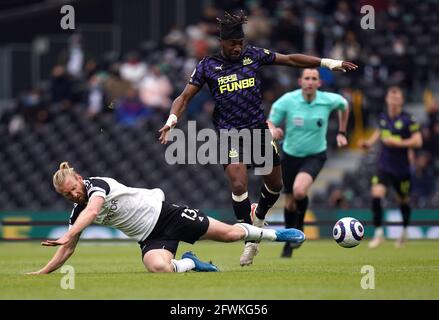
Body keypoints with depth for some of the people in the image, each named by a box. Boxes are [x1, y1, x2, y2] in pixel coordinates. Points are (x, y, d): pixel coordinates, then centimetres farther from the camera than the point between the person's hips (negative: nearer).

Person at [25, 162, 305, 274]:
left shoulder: (98, 184, -17)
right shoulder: (77, 213, 2)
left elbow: (92, 210, -37)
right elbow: (68, 250, 8)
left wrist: (67, 236, -49)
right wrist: (42, 272, -1)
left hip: (165, 213, -4)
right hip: (150, 239, 4)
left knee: (229, 233, 0)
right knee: (159, 267, -30)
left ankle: (275, 234, 25)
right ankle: (190, 263, 4)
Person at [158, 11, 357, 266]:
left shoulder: (254, 55, 3)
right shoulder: (208, 66, -2)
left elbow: (291, 59, 8)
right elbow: (185, 97, -1)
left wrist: (328, 63, 4)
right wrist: (172, 119, -20)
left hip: (258, 128, 3)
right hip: (229, 132, -3)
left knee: (275, 184, 9)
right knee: (238, 184, -20)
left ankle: (258, 215, 41)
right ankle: (251, 240, -8)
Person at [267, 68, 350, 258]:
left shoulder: (329, 100, -12)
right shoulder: (287, 100, -15)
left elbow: (344, 105, 11)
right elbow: (270, 123, -9)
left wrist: (341, 133, 12)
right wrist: (273, 130, -33)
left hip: (315, 155, -2)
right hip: (291, 155, 2)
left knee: (299, 190, -29)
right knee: (290, 202, 10)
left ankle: (299, 225, 0)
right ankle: (290, 242, 34)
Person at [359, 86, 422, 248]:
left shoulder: (408, 120, -11)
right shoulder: (382, 117, 4)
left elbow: (417, 141, -14)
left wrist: (397, 143, -23)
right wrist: (368, 142, 8)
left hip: (401, 167, -3)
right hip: (384, 166, 3)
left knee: (403, 200, 13)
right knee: (376, 195, -18)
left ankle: (404, 231, 39)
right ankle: (378, 232, -9)